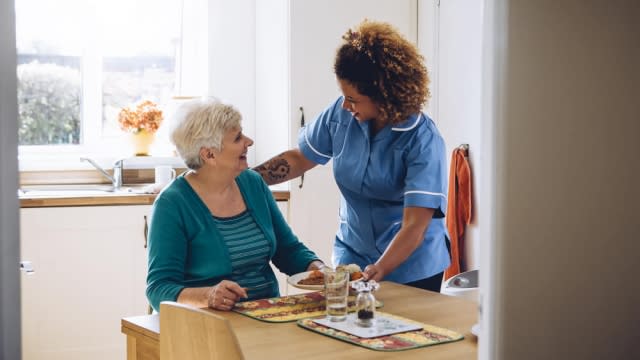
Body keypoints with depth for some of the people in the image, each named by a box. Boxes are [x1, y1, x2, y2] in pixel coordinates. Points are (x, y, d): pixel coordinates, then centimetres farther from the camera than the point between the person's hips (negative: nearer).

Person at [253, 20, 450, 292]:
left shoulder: (423, 140, -22)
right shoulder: (341, 113, -9)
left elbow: (414, 226, -27)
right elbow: (299, 159, 5)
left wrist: (379, 271, -39)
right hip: (353, 257, 4)